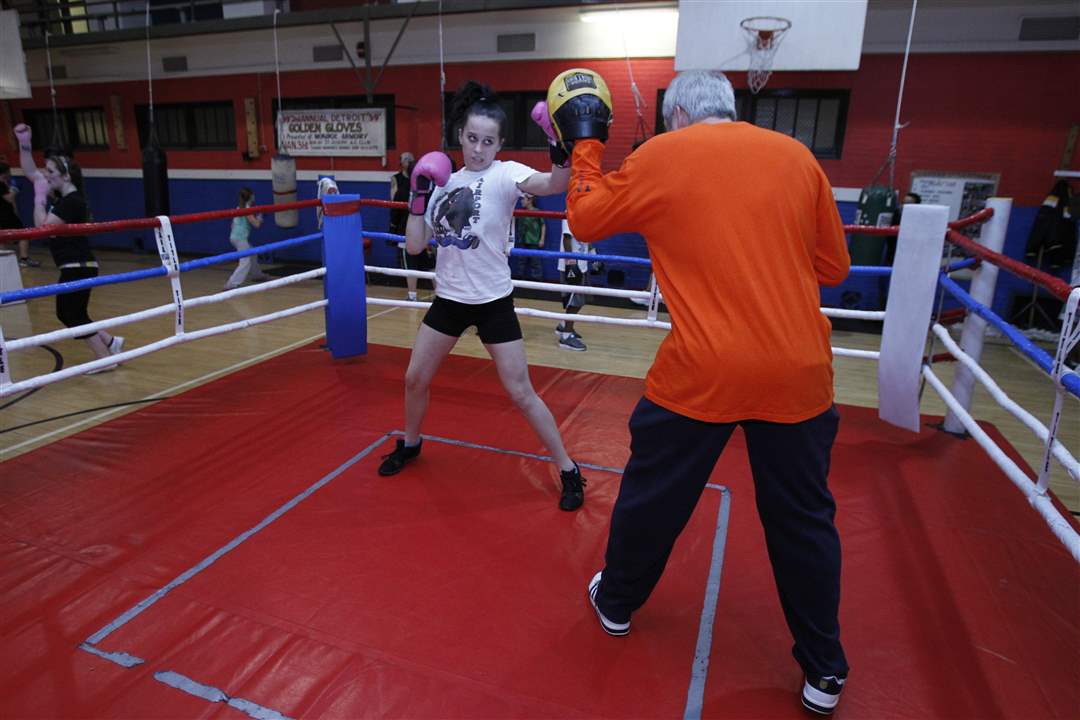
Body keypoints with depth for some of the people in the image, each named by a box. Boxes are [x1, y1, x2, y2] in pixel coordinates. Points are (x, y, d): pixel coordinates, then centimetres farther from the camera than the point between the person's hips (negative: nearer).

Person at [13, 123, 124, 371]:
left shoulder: (72, 202, -17)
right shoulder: (60, 196, 10)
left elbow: (42, 227, -21)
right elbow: (30, 172, 20)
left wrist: (39, 197, -14)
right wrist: (24, 144, 11)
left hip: (79, 268, -10)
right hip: (74, 267, 10)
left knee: (72, 316, -1)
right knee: (68, 314, 15)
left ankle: (106, 359, 5)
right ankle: (111, 342, 18)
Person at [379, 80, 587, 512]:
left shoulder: (504, 175, -11)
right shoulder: (443, 182, 5)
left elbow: (554, 185, -33)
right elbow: (414, 246, 5)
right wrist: (418, 196, -5)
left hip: (493, 302, -5)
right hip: (449, 299, 5)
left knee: (521, 394, -3)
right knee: (415, 379, 14)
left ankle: (569, 471, 12)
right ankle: (410, 445, 42)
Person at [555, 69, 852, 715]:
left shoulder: (661, 156, 0)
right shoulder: (796, 156, 7)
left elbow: (585, 219, 11)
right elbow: (834, 267, 12)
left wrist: (586, 145, 23)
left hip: (702, 372, -2)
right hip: (799, 372, 3)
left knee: (652, 494, 18)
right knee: (803, 517, 17)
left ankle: (617, 602, 41)